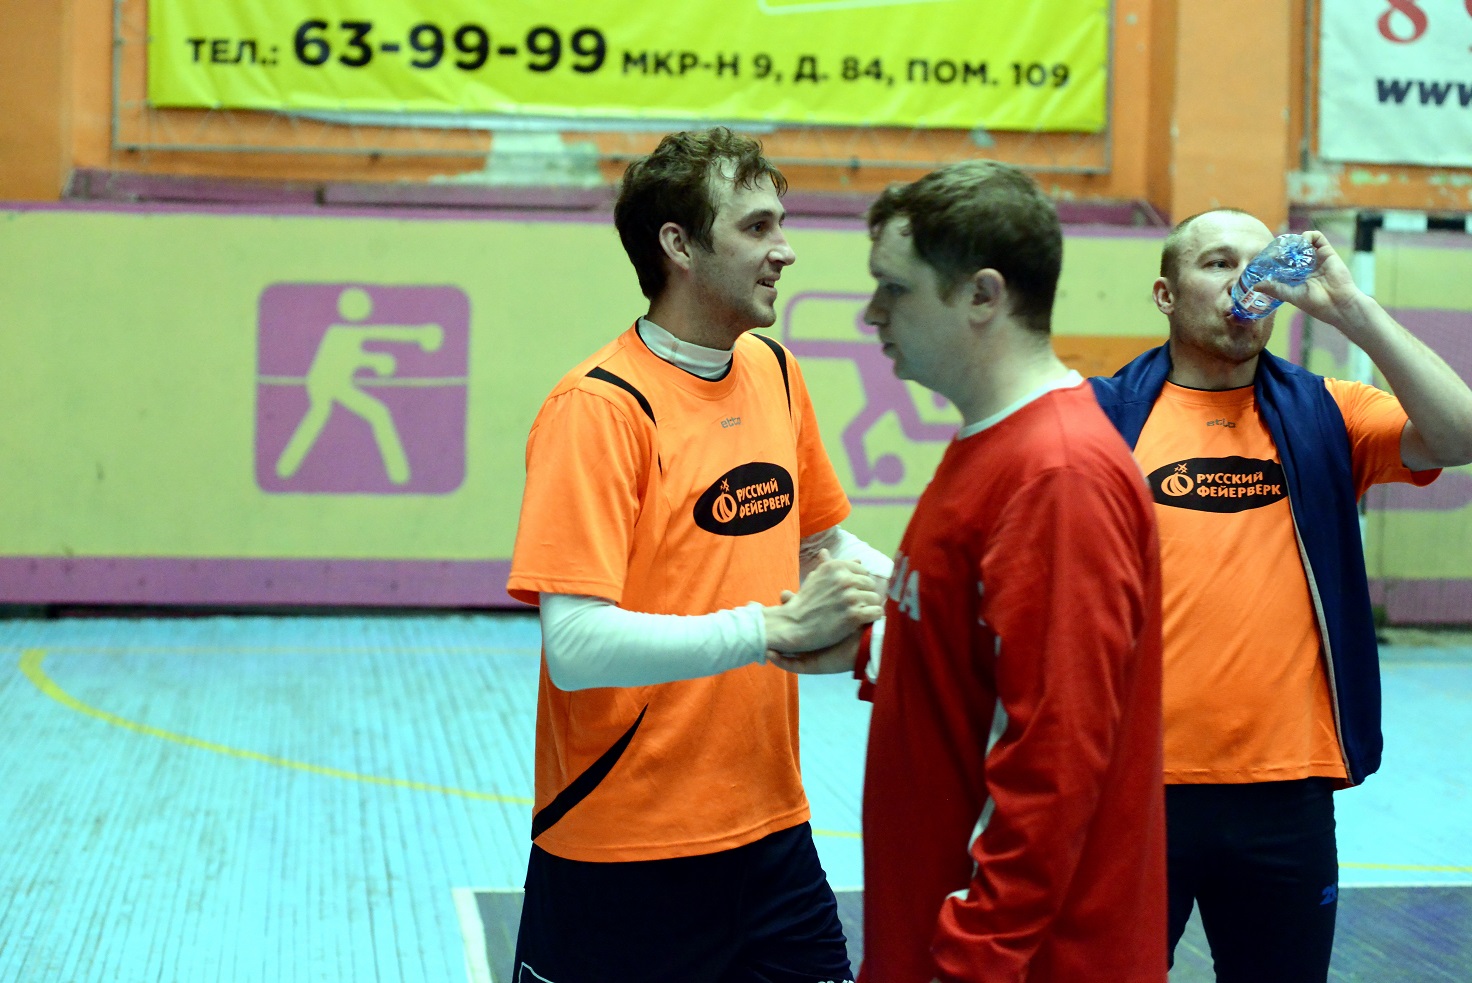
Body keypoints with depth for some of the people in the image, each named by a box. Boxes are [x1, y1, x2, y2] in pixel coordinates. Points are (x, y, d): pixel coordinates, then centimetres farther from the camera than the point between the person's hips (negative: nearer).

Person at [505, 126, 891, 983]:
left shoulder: (774, 372, 6)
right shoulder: (601, 408, -16)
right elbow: (576, 646, -24)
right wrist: (775, 628, -26)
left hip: (771, 825, 6)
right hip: (623, 850, -6)